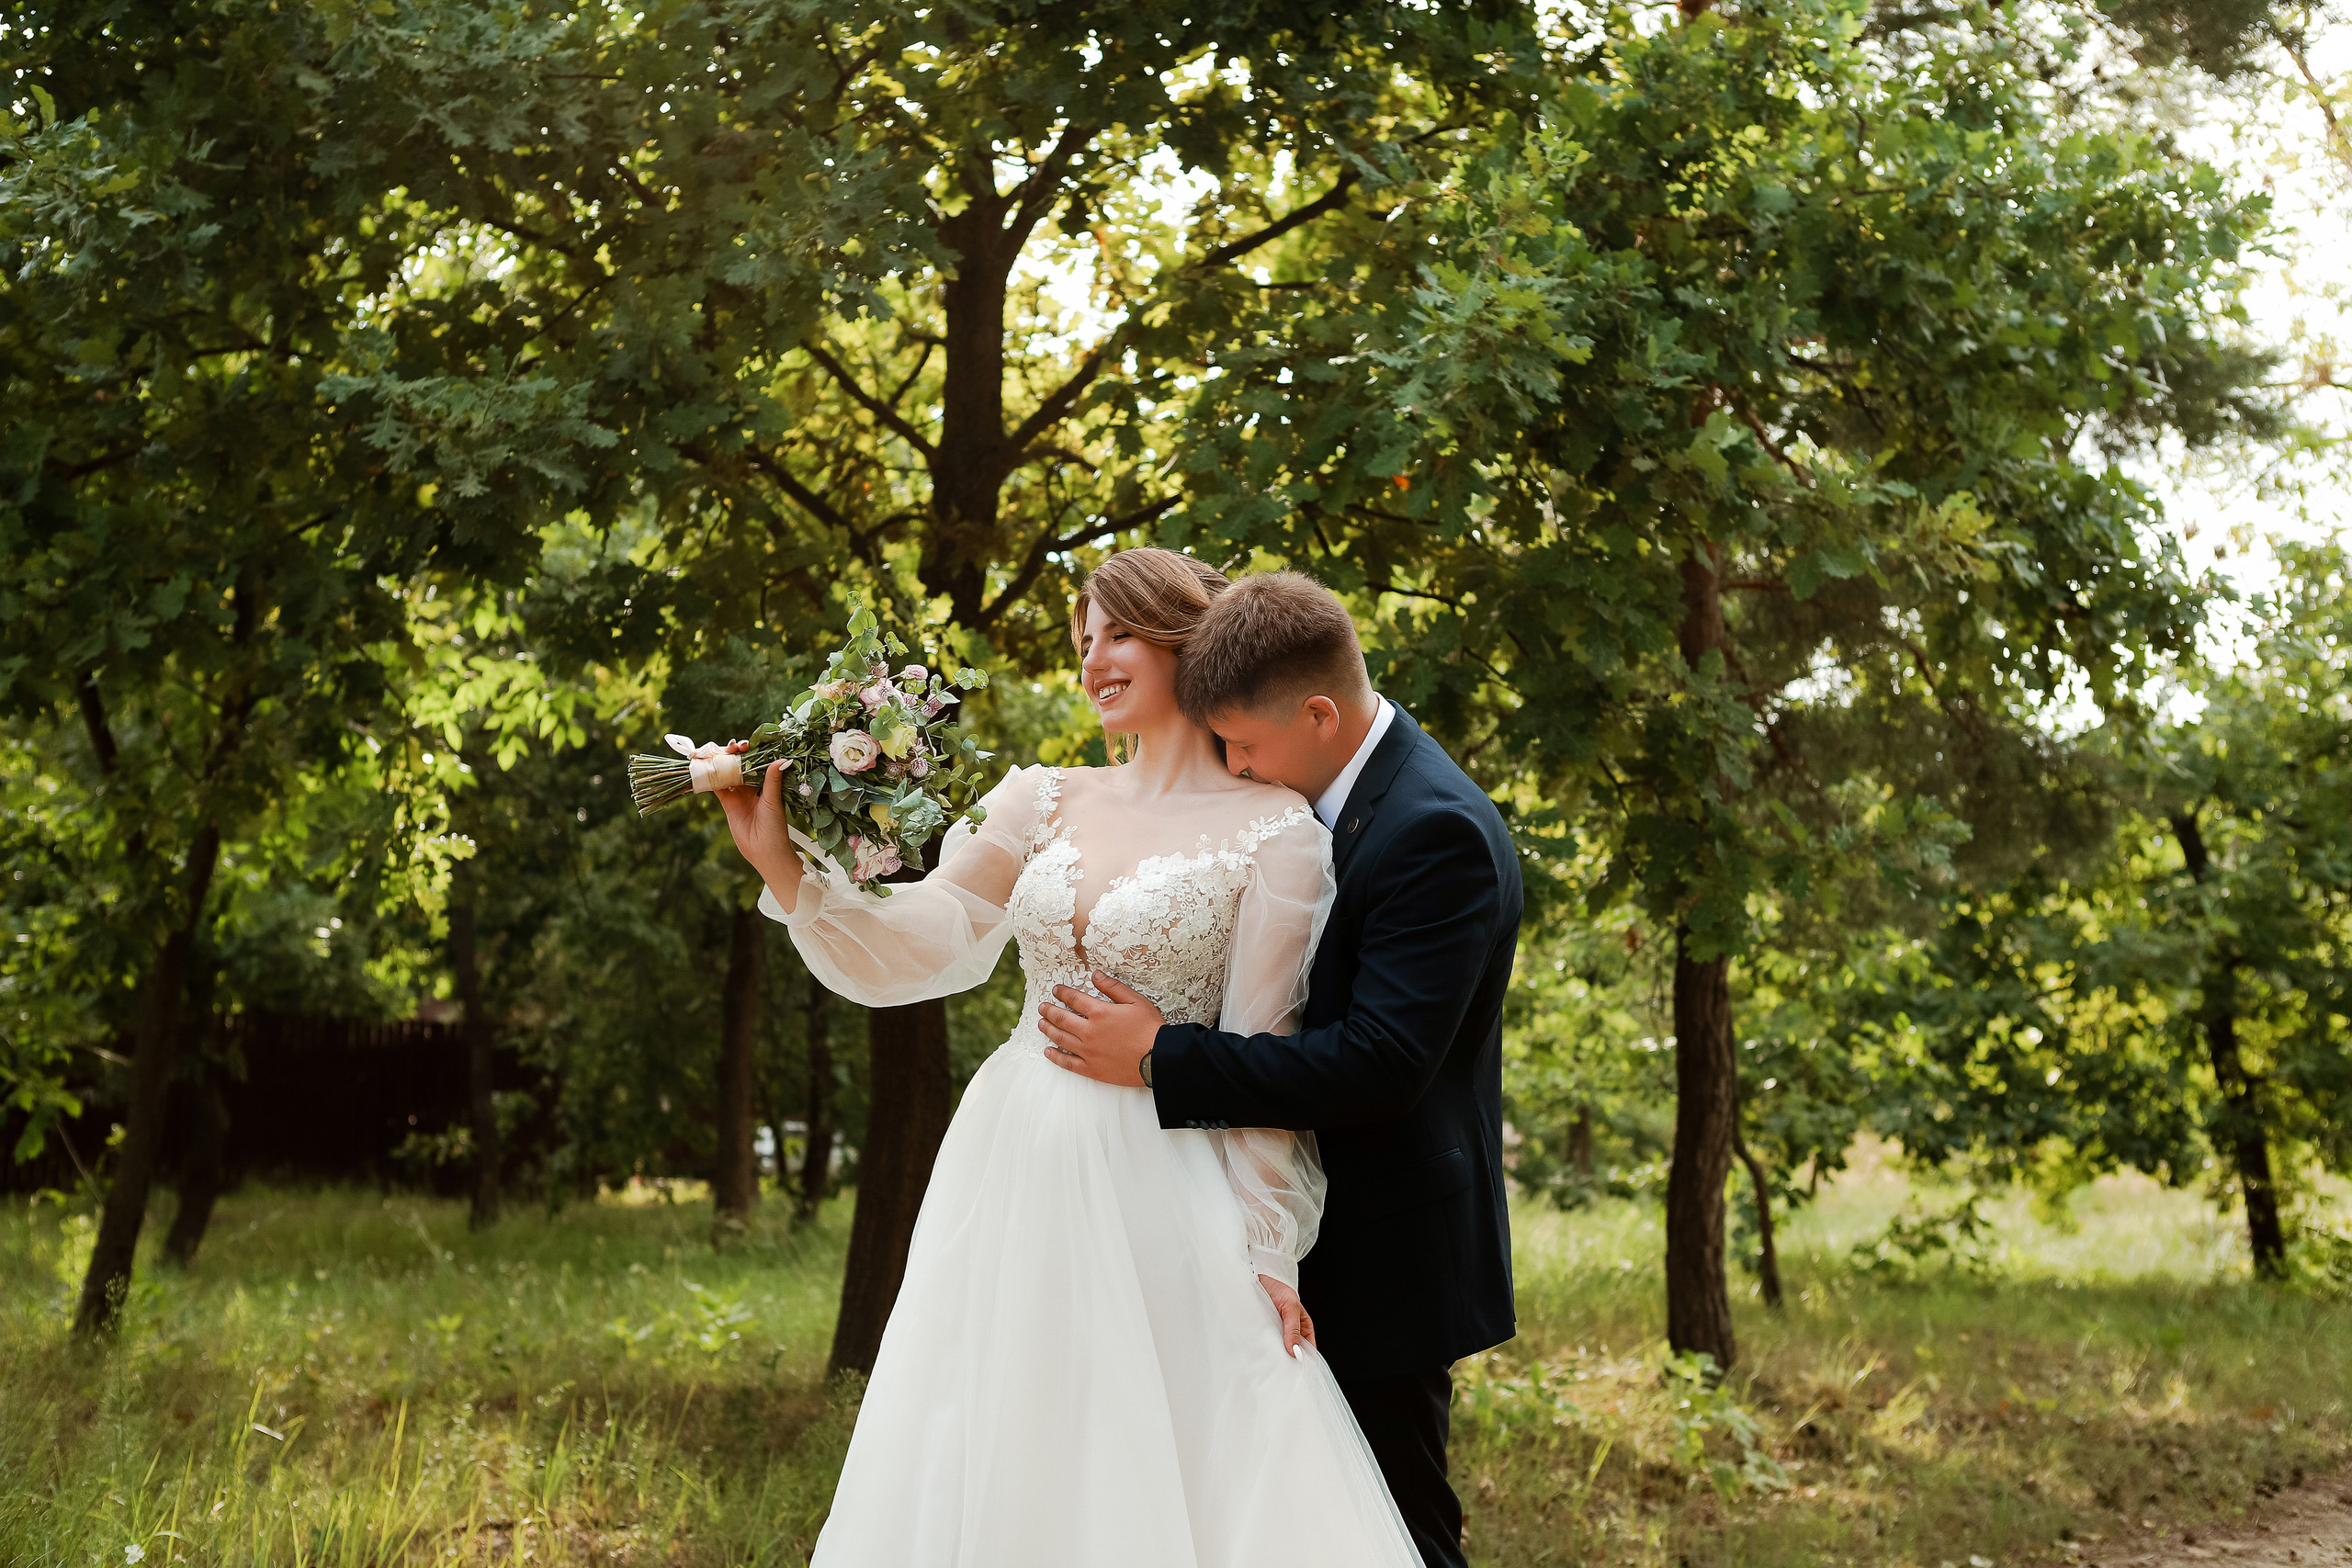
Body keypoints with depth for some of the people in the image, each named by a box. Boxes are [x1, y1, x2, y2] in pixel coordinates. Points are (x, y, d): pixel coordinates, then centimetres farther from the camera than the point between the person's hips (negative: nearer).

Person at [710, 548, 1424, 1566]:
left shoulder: (1275, 832, -4)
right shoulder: (1043, 801, 8)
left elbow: (1262, 1053, -6)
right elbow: (917, 948, 0)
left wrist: (1267, 1246, -7)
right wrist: (785, 865, -14)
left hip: (1158, 1196, -4)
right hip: (1011, 1170, 5)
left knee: (1150, 1477, -1)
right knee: (984, 1472, 10)